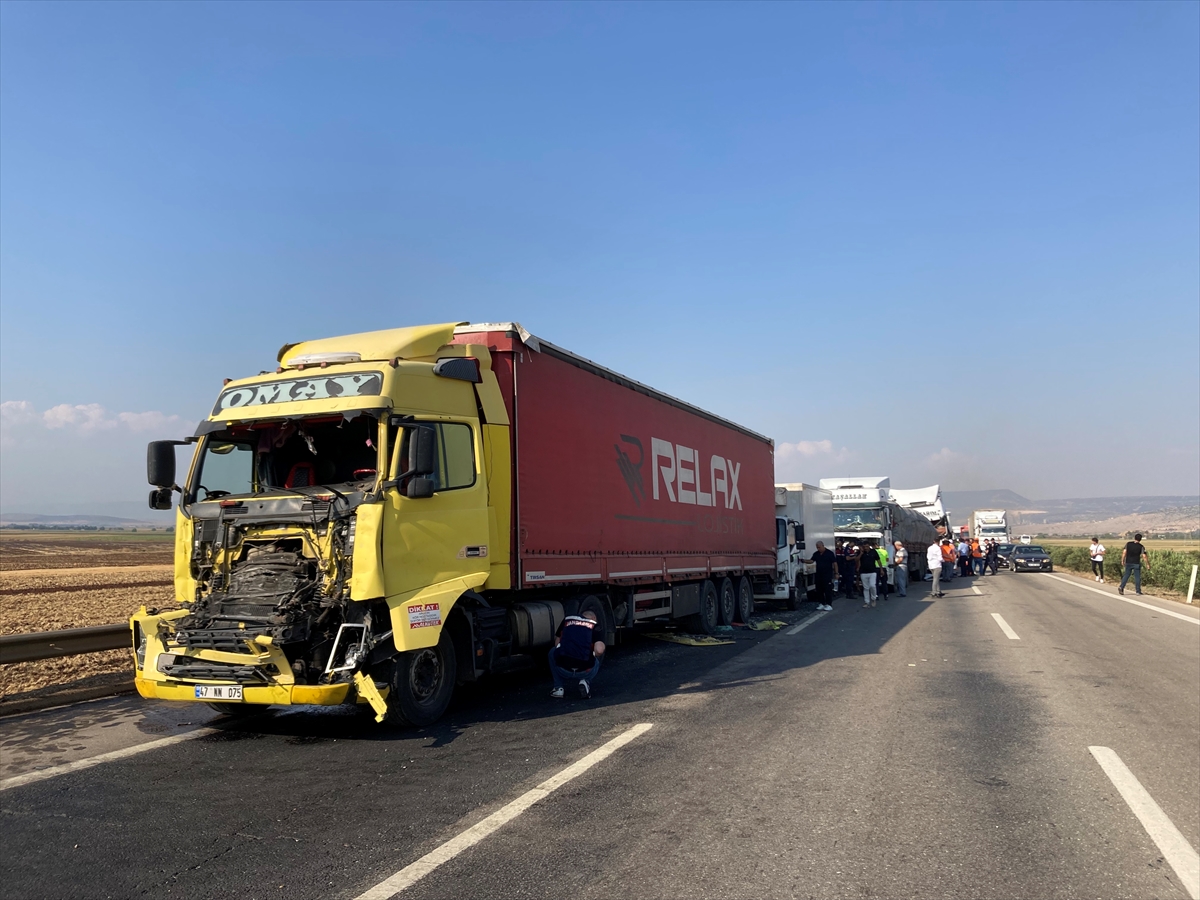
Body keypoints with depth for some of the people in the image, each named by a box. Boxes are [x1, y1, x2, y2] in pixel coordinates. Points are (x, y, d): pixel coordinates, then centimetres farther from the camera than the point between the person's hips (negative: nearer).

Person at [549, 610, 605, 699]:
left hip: (562, 670, 1)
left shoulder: (567, 620, 20)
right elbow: (599, 650, -2)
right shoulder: (594, 627, 14)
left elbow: (557, 643, 25)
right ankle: (585, 682, 7)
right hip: (585, 672, 0)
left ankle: (559, 688, 22)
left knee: (552, 653, 34)